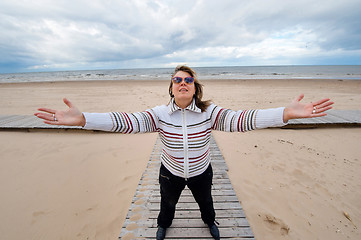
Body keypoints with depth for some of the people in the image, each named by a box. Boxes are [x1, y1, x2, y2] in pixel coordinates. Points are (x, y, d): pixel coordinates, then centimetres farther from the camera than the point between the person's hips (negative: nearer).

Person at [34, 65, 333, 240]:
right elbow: (127, 121, -31)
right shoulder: (160, 114, -22)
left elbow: (240, 119, -34)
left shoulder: (209, 112, -23)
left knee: (205, 201, 31)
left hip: (201, 172, 0)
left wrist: (286, 113, -46)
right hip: (170, 173, 0)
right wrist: (82, 118, -41)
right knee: (167, 203, 30)